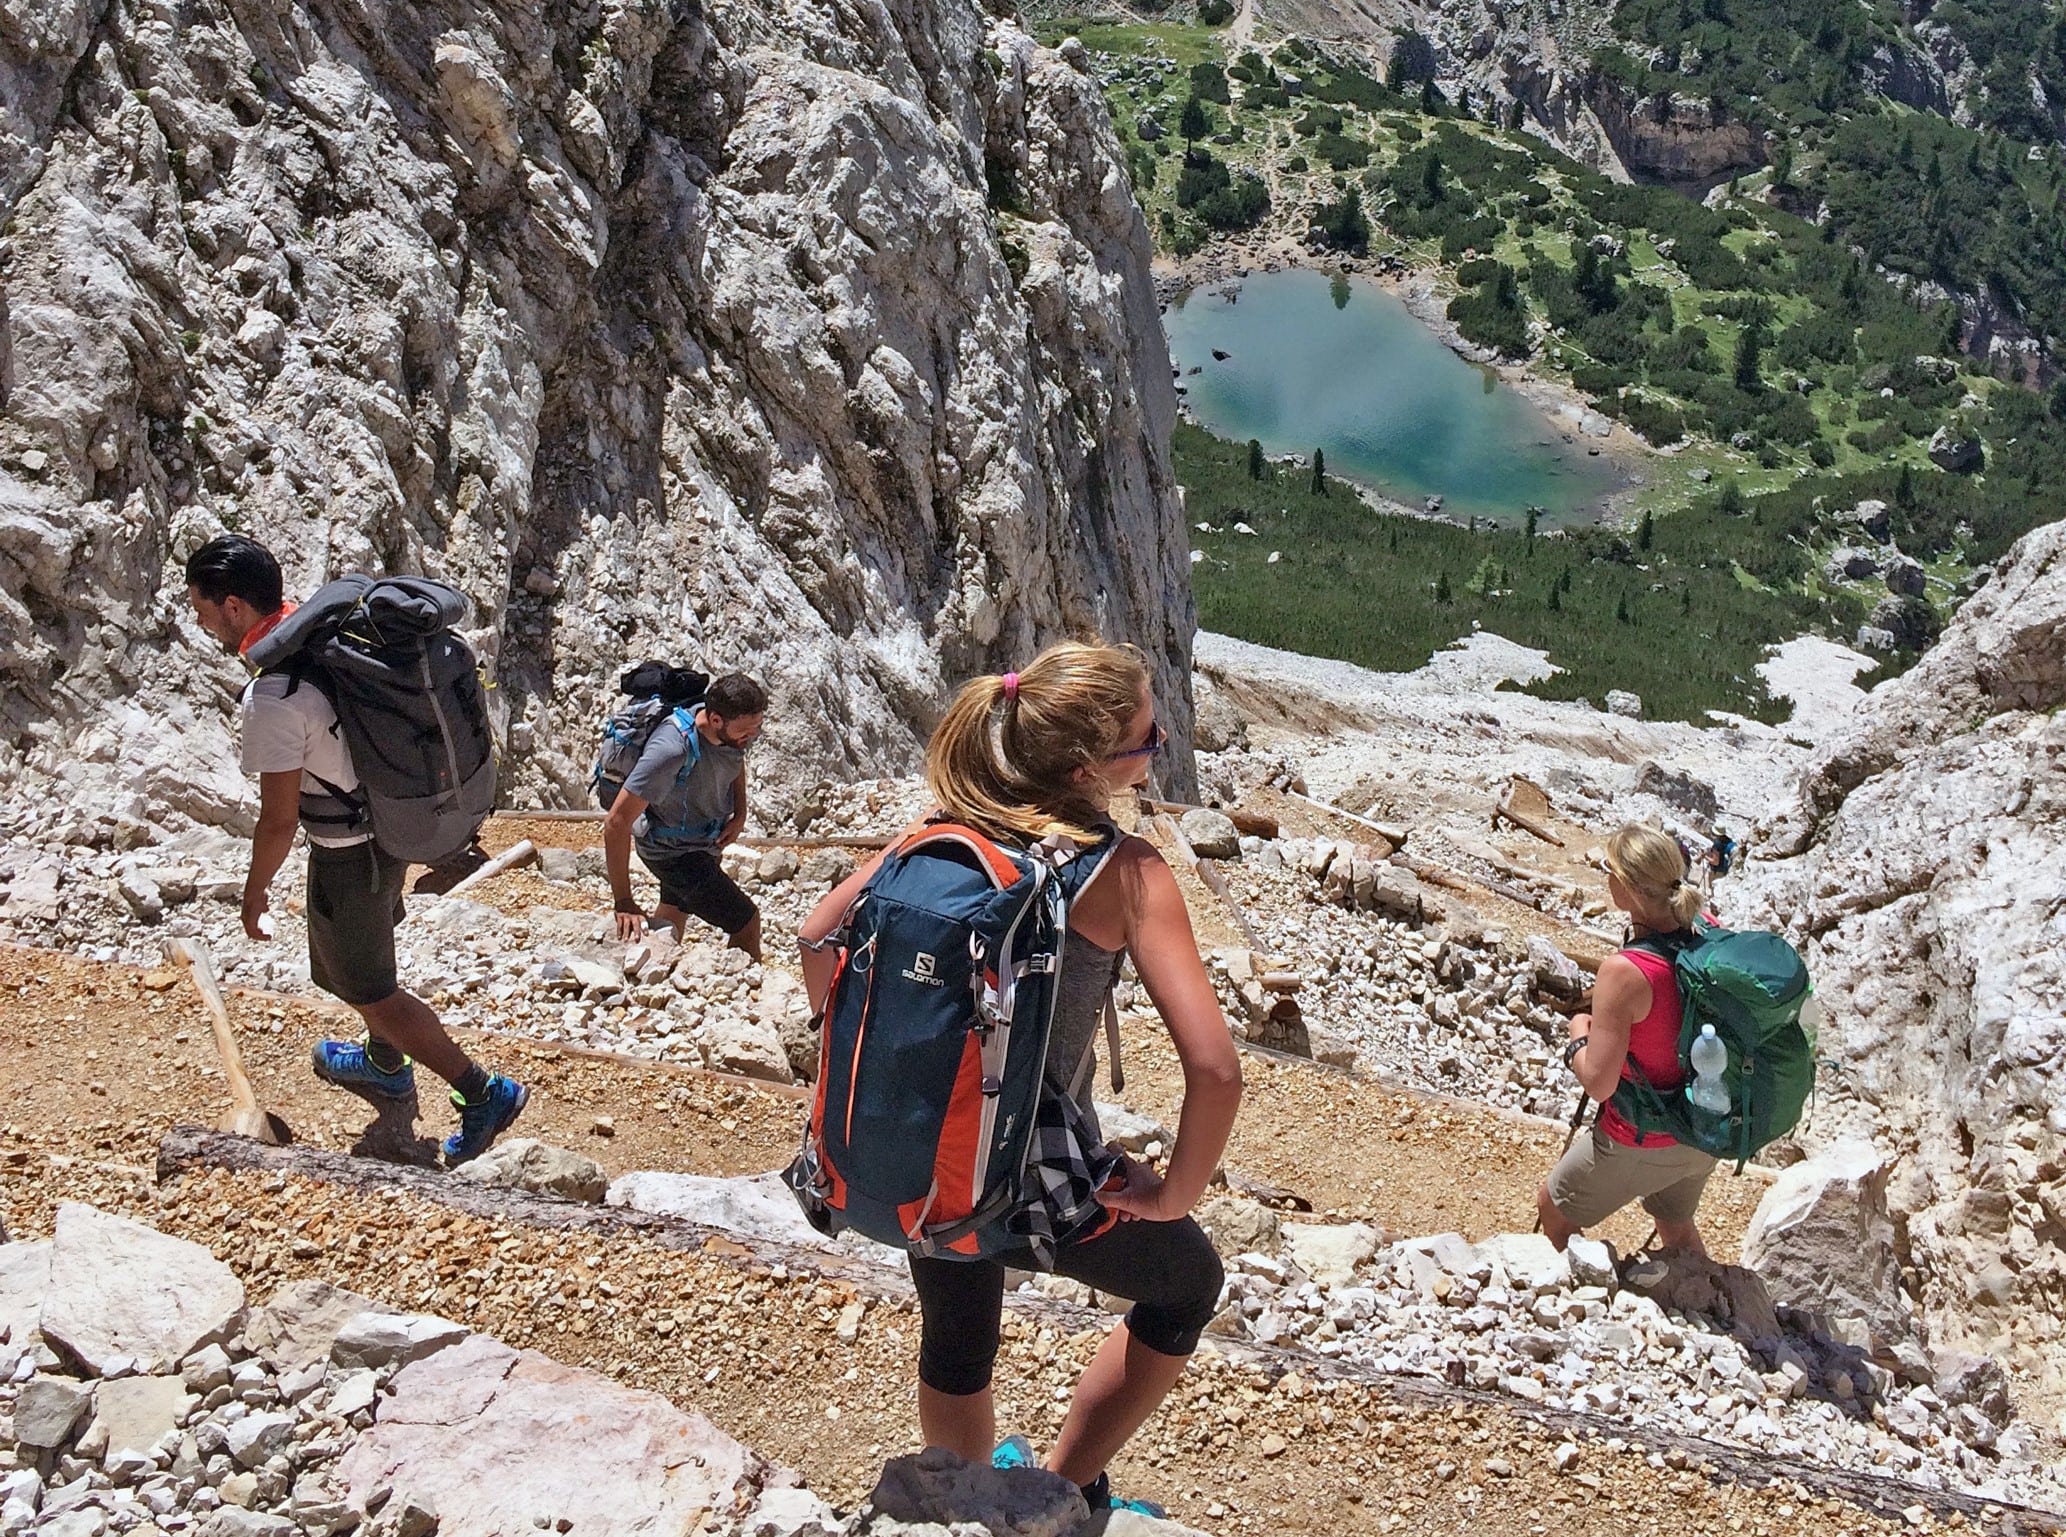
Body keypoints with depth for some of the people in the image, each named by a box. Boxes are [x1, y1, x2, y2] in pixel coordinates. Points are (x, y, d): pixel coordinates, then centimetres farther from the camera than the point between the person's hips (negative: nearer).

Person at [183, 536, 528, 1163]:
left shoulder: (272, 699, -30)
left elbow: (280, 819, -23)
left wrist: (254, 893, -6)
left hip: (348, 857, -9)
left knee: (367, 989, 10)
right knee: (369, 950, 31)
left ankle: (485, 1092, 14)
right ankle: (385, 1063, 53)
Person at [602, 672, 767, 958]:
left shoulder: (737, 727, -19)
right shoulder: (672, 750, -41)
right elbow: (617, 823, -39)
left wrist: (740, 813, -8)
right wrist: (624, 903, -38)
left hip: (702, 838, 8)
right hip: (672, 850, -8)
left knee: (676, 910, 32)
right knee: (745, 923, -8)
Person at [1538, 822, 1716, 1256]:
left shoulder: (1624, 972, -32)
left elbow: (1598, 1083, -26)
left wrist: (1579, 1035, -7)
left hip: (1641, 1145, -7)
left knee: (1554, 1209, 21)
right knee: (1676, 1225, 33)